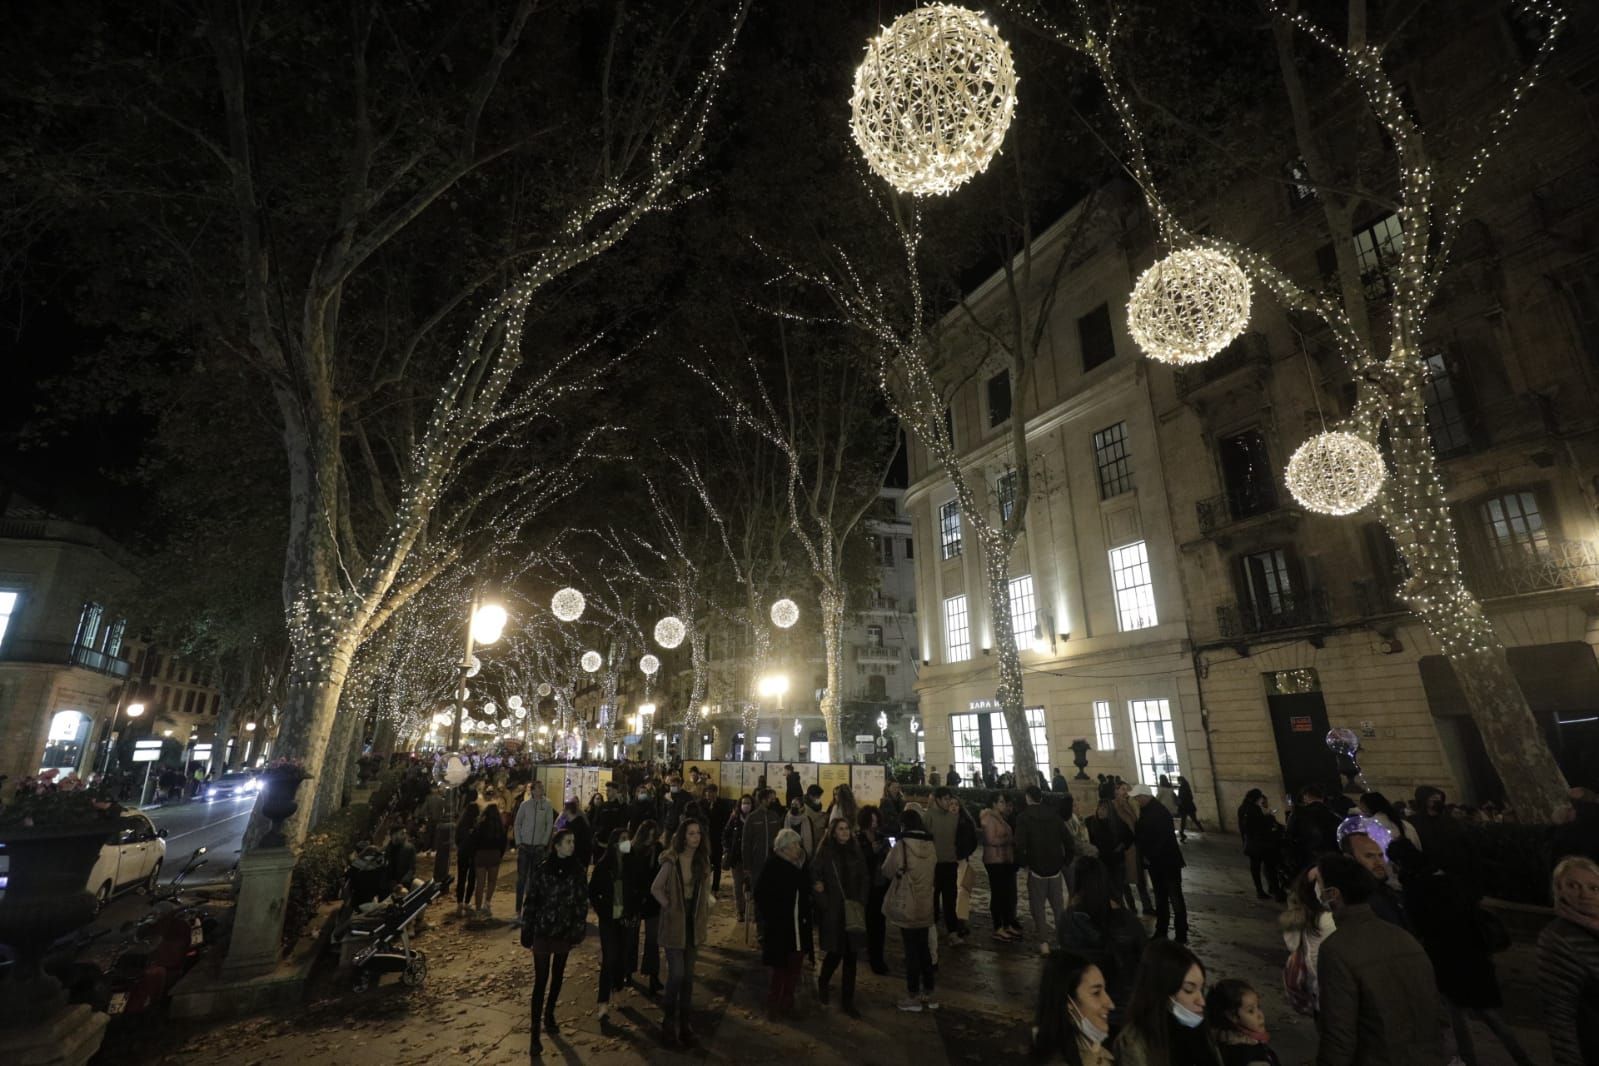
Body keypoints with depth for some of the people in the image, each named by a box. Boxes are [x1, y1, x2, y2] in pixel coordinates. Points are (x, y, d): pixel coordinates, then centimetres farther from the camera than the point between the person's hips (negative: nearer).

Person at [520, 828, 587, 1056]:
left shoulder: (577, 871, -6)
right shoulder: (541, 871, -15)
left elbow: (582, 903, 0)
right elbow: (530, 902, -7)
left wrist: (578, 930, -2)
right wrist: (526, 932, -4)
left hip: (565, 933, 3)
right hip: (543, 932, -3)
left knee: (557, 977, 18)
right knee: (541, 981, -2)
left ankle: (549, 1014, 39)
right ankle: (535, 1033, 8)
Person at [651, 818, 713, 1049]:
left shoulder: (703, 860, -1)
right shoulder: (672, 860, -16)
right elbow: (656, 889, -8)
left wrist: (705, 914, 4)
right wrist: (670, 906, -9)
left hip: (694, 923, 5)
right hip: (675, 923, -4)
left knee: (688, 975, 11)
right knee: (676, 974, -5)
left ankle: (684, 1023, 25)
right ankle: (669, 1021, 17)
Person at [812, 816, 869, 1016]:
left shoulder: (856, 852, 5)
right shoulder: (824, 853, -6)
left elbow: (865, 879, 8)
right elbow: (814, 878, -7)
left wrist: (861, 902, -1)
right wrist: (824, 902, -11)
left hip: (853, 911, 3)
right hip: (833, 911, -3)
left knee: (851, 955, 5)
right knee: (835, 952, 1)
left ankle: (848, 999, 20)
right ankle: (822, 982, 32)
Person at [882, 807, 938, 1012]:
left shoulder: (902, 845, -18)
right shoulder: (932, 844, -1)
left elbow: (888, 871, -7)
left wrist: (892, 852, 8)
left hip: (907, 905, -5)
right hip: (925, 904, 5)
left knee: (911, 949, 5)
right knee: (923, 947, 17)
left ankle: (913, 996, 15)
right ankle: (928, 993, 25)